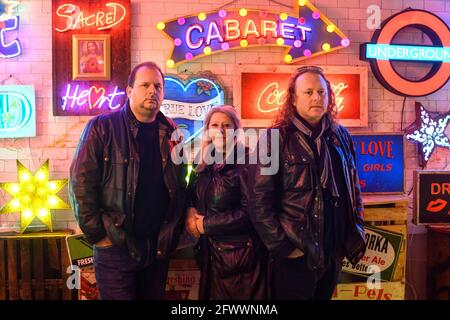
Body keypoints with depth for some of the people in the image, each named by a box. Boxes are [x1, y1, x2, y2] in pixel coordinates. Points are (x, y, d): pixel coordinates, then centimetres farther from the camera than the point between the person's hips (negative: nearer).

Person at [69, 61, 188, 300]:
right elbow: (81, 184, -9)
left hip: (159, 248, 4)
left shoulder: (171, 132, 7)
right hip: (115, 247, -4)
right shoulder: (102, 128, -7)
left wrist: (174, 231, 7)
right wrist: (97, 234, -10)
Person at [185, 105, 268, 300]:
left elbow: (252, 212, -21)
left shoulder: (246, 162, -13)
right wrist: (190, 210, -4)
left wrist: (206, 224, -15)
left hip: (241, 257, -6)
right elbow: (191, 196, 20)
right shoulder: (205, 166, 8)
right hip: (210, 256, 6)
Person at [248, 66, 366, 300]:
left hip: (334, 251, 6)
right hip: (294, 254, -6)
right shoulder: (275, 139, -9)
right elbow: (260, 200, -13)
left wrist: (357, 233, 9)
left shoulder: (340, 136, 9)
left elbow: (353, 187, 16)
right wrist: (282, 246, -15)